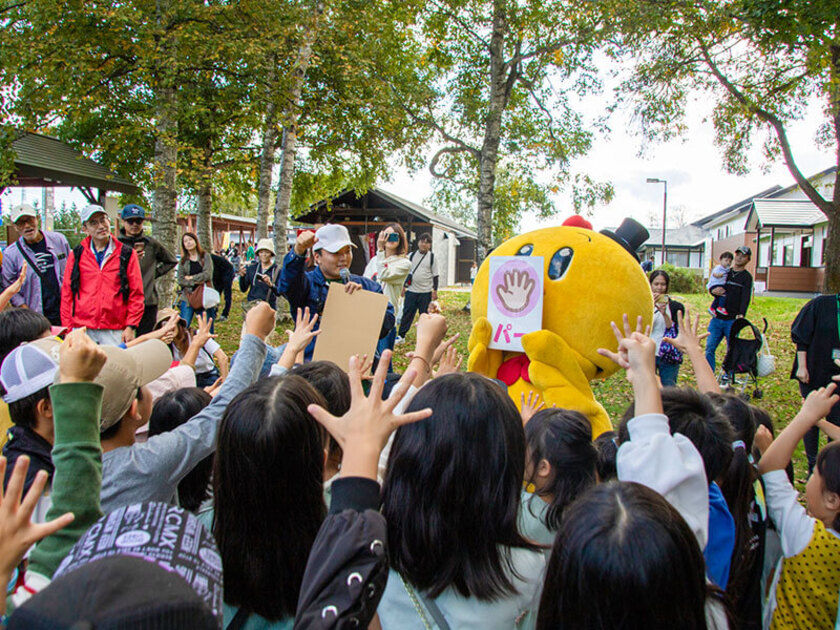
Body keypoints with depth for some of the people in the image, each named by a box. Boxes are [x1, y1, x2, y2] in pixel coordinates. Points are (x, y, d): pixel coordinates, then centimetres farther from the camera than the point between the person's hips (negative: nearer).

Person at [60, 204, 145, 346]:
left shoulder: (127, 254, 6)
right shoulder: (77, 254, 10)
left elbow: (136, 295, 5)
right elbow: (66, 294, 12)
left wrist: (131, 327, -4)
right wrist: (67, 328, 4)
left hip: (115, 333, -1)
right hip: (82, 330, 1)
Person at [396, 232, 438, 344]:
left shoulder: (432, 257, -1)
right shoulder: (412, 255, 7)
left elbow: (435, 275, 0)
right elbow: (407, 272, 13)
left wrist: (435, 290, -4)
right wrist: (404, 286, 10)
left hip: (425, 292, -2)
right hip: (411, 291, 2)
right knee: (407, 312, 2)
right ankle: (401, 335, 7)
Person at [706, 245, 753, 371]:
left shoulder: (747, 277, 2)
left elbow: (745, 298, -9)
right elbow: (712, 286, 12)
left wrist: (741, 315, -25)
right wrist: (714, 290, -13)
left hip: (732, 320, -3)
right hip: (717, 318, 3)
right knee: (709, 348, -2)